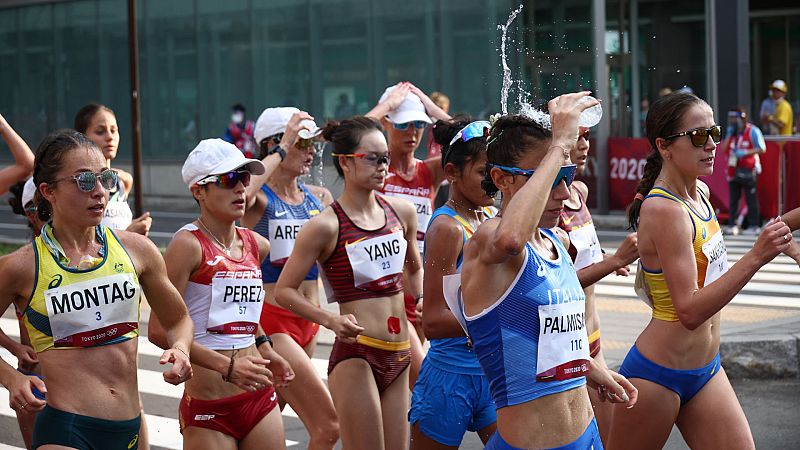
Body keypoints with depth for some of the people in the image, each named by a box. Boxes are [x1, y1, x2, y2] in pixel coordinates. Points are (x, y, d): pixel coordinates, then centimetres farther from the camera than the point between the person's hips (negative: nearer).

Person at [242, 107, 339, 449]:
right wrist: (281, 150, -25)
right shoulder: (260, 197, -9)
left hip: (308, 323, 7)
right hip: (272, 320, -7)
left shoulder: (319, 197, 10)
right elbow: (239, 193, -34)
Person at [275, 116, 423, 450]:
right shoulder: (327, 225, -9)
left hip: (398, 357, 7)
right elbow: (284, 290, -7)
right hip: (355, 356, -6)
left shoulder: (401, 213, 8)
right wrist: (331, 320, -19)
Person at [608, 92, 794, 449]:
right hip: (658, 376, -9)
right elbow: (690, 310, -29)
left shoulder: (699, 192, 5)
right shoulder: (664, 211, -22)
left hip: (705, 370, 9)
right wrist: (756, 257, -36)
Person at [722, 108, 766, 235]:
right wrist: (729, 135, -1)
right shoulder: (732, 132, 14)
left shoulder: (753, 131, -5)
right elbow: (724, 149, 9)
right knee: (733, 199, 6)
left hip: (748, 170, -6)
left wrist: (745, 152, -18)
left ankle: (754, 225, -1)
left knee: (751, 198, -3)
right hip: (734, 170, 6)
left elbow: (762, 149, -9)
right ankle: (732, 225, 10)